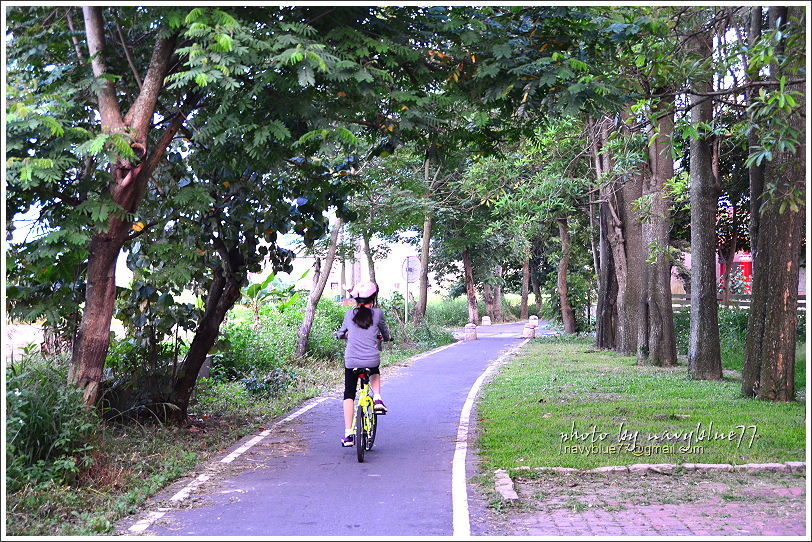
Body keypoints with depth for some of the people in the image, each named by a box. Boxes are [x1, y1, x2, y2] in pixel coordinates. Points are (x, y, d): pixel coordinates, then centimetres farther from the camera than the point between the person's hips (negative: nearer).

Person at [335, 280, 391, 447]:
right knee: (375, 373, 36)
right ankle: (377, 399, 10)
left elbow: (341, 333, 21)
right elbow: (385, 333, 16)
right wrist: (387, 337, 40)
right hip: (372, 359, 0)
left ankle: (348, 434, 5)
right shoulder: (377, 313, 1)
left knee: (349, 394, 11)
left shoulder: (349, 314, 6)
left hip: (351, 360, 0)